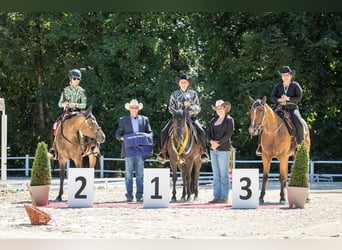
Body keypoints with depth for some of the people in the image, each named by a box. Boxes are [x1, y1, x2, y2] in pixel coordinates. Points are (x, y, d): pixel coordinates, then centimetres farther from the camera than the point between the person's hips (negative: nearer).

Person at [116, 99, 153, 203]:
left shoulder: (145, 119, 12)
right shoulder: (123, 120, 9)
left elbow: (150, 132, 12)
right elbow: (118, 134, 8)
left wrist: (147, 138, -9)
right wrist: (122, 138, -12)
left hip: (140, 150, 1)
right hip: (129, 150, -1)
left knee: (140, 175, 1)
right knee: (129, 174, 0)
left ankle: (139, 196, 2)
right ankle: (129, 196, 2)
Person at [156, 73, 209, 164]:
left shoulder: (193, 94, 10)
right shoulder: (175, 94, 11)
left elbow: (198, 108, 8)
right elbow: (171, 107, 6)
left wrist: (193, 111, -14)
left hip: (191, 117, -1)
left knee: (201, 132, -26)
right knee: (164, 132, -21)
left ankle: (203, 152, -11)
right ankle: (162, 152, -10)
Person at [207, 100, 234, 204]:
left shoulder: (229, 120, -4)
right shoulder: (213, 120, 14)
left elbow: (228, 134, -14)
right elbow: (208, 133, 8)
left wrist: (218, 143, -19)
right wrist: (211, 141, -13)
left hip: (224, 149, -6)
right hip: (213, 150, 6)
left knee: (223, 174, -4)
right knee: (216, 175, 8)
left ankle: (224, 197, -2)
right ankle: (216, 197, 11)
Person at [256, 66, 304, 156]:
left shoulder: (295, 85, 4)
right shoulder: (277, 86, 11)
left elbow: (299, 98, -4)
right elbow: (272, 97, 4)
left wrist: (288, 98, -19)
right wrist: (279, 100, -17)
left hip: (292, 109, -2)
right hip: (279, 108, 2)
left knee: (299, 124, -30)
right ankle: (261, 145, -14)